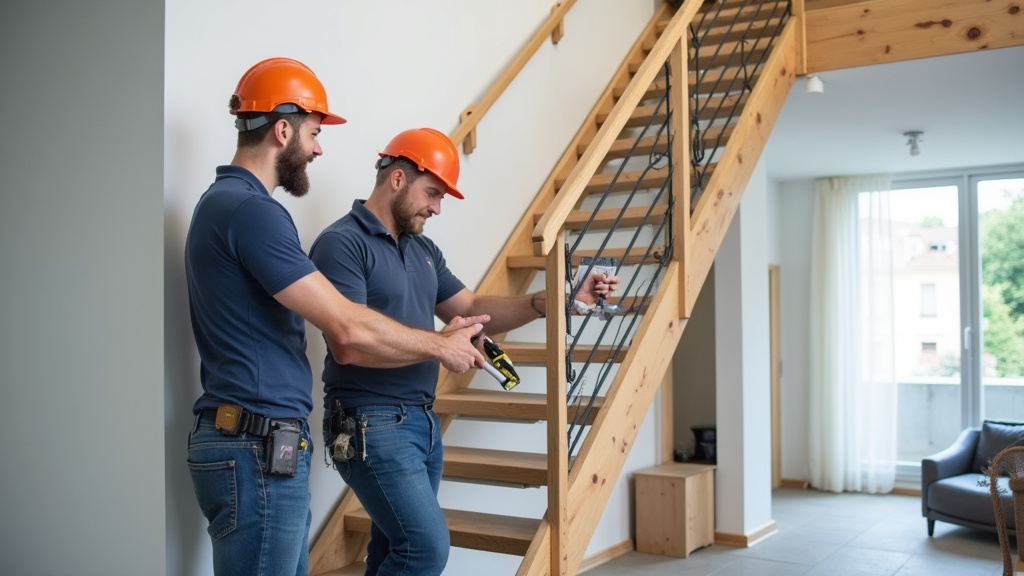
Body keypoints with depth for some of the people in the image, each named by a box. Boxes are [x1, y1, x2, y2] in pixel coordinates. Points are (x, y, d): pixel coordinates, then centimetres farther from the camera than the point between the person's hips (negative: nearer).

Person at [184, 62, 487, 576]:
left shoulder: (224, 201, 16)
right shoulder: (251, 209, -16)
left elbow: (331, 321, 16)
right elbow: (348, 327, -18)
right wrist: (440, 346, -3)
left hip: (261, 445, 10)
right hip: (259, 451, -10)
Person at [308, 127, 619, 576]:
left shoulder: (423, 250, 14)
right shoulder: (341, 244, -13)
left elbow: (472, 309, 15)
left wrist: (551, 302, 1)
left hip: (423, 420, 8)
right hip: (371, 424, -8)